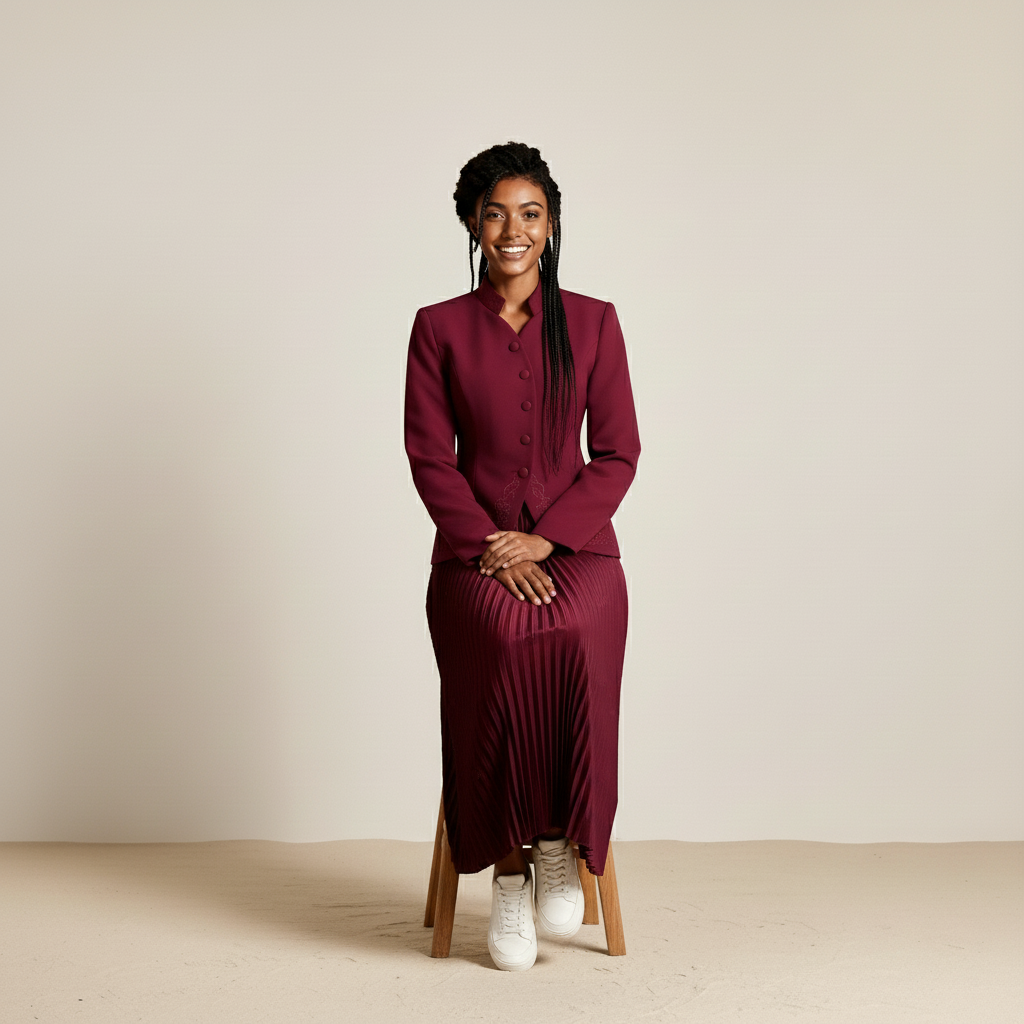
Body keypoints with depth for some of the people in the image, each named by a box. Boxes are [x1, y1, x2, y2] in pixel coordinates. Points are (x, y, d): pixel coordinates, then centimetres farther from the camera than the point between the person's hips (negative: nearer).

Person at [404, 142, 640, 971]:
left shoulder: (593, 323, 8)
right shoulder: (439, 328, 7)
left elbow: (618, 454, 4)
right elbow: (430, 457, 2)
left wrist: (544, 537, -10)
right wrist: (492, 547, -13)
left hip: (575, 545, 0)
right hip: (473, 548, 0)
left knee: (573, 639, -34)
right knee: (507, 642, -33)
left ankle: (560, 842, -16)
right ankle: (509, 865, -19)